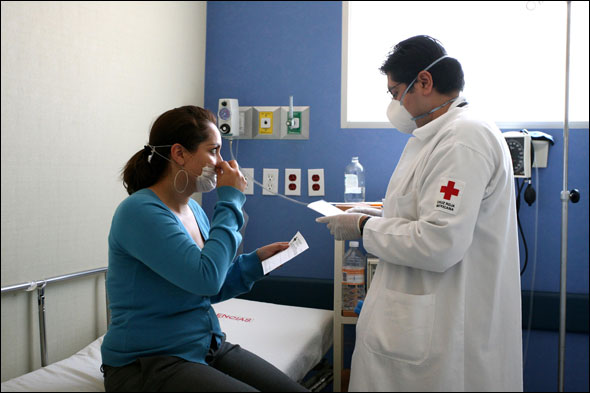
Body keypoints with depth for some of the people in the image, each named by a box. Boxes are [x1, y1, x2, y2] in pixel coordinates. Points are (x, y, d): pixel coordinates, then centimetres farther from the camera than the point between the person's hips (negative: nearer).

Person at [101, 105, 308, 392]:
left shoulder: (193, 210, 7)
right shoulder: (140, 212, -19)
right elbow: (206, 279, -28)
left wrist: (255, 260, 1)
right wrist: (230, 201, -18)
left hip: (207, 345, 8)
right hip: (147, 364, -7)